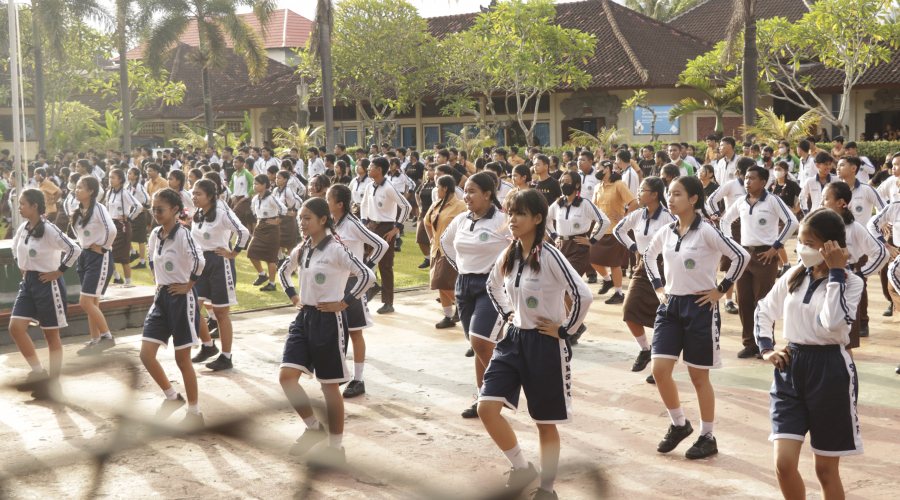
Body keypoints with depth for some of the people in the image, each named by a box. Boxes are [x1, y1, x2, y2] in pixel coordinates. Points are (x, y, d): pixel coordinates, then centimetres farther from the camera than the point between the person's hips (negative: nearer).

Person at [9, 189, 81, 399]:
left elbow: (74, 250, -22)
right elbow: (15, 246, 26)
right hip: (28, 283, 7)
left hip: (47, 284, -7)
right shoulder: (23, 228, 5)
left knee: (51, 335, 4)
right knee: (15, 327, -4)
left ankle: (53, 384, 15)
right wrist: (22, 267, 14)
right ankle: (38, 372, 10)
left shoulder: (49, 230, -18)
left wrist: (57, 272, -17)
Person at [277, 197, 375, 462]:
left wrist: (344, 302, -18)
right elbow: (283, 271, 28)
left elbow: (367, 276, -23)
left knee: (329, 385, 3)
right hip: (304, 318, 7)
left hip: (328, 319, -7)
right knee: (287, 376, -4)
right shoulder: (301, 250, 8)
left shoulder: (335, 250, -14)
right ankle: (314, 427, 16)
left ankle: (336, 446, 17)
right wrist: (293, 297, 14)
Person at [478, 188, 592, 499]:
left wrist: (565, 329, -15)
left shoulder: (549, 256, -18)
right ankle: (521, 467, 14)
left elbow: (583, 295, -24)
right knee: (486, 408, -6)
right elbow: (492, 285, 24)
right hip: (514, 339, 6)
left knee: (545, 421, 6)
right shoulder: (508, 256, 3)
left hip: (546, 344, -6)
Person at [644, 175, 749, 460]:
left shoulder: (706, 232, -14)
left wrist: (721, 289, -12)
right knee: (660, 370, -3)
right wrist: (658, 287, 14)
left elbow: (741, 257, -18)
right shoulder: (667, 232, 5)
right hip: (670, 305, 5)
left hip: (700, 307, -5)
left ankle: (708, 437, 19)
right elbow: (648, 255, 24)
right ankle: (679, 425, 19)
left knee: (699, 376, 4)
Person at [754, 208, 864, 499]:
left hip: (830, 371, -4)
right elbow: (764, 311, 20)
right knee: (784, 464, -6)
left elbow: (832, 324, -26)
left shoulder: (850, 283, -7)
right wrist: (765, 349, 6)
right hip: (790, 369, 4)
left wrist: (836, 273, -22)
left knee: (826, 469, 7)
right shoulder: (794, 277, 6)